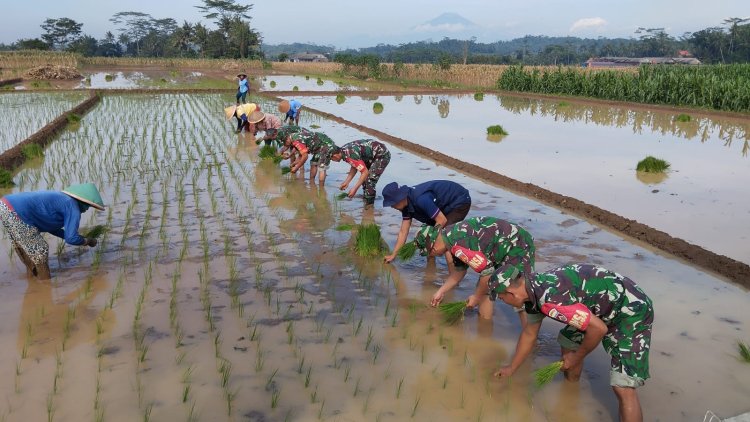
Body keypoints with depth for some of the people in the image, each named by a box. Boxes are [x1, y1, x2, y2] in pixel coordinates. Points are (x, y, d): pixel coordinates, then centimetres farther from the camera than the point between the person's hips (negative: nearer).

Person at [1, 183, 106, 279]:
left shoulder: (60, 198, 23)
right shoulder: (74, 209, -5)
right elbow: (71, 239, -10)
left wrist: (72, 236, 29)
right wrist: (87, 241, 10)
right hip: (14, 212, -10)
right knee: (40, 250, 6)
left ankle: (32, 275, 43)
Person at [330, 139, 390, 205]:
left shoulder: (350, 155, -30)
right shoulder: (344, 150, -2)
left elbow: (365, 172, -28)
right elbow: (354, 167, 10)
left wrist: (355, 189, -24)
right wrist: (346, 182, 5)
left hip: (382, 155, -10)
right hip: (374, 155, 10)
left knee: (369, 181, -14)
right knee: (364, 178, 15)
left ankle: (369, 204, -1)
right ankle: (365, 200, 28)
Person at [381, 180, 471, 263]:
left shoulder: (421, 199, -36)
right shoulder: (407, 205, -7)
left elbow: (442, 220, -28)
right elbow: (403, 232, 0)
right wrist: (393, 255, 0)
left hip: (460, 201, -9)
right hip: (446, 205, 9)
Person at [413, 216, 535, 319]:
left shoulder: (459, 245, -29)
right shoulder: (451, 235, 3)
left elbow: (487, 272, -25)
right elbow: (459, 271, 16)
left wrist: (476, 297, -9)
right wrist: (441, 291, 21)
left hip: (519, 248, -10)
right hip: (504, 251, 10)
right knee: (484, 288, 11)